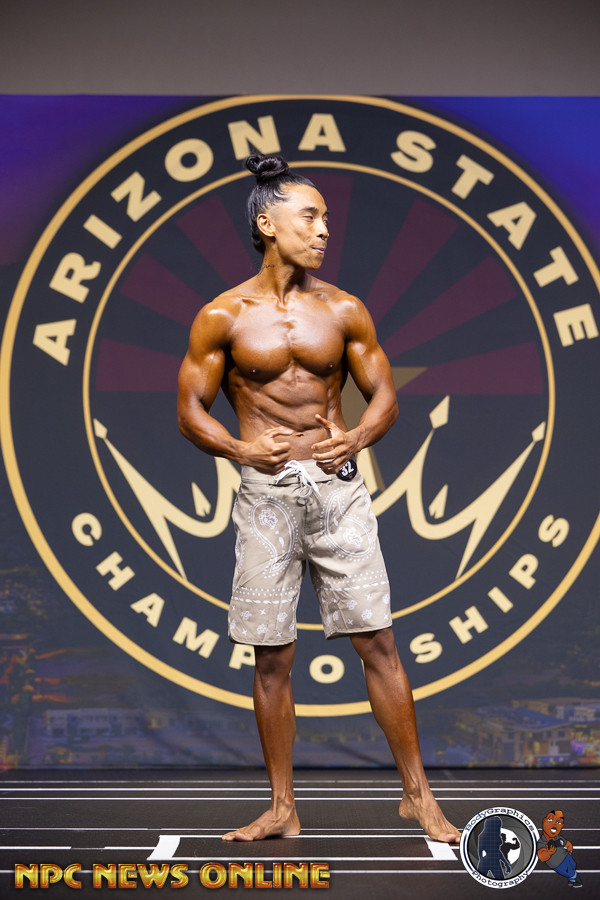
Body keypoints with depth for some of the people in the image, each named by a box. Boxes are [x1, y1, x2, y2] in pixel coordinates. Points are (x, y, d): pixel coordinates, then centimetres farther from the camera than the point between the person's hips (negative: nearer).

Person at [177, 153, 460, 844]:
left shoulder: (344, 311, 6)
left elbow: (383, 395, 11)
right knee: (271, 657, 4)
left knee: (378, 642, 0)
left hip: (338, 486, 1)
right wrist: (241, 450, -14)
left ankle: (416, 794, 10)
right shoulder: (222, 317, 1)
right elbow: (191, 410, 4)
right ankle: (282, 807, 16)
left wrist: (356, 438, -9)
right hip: (266, 493, -1)